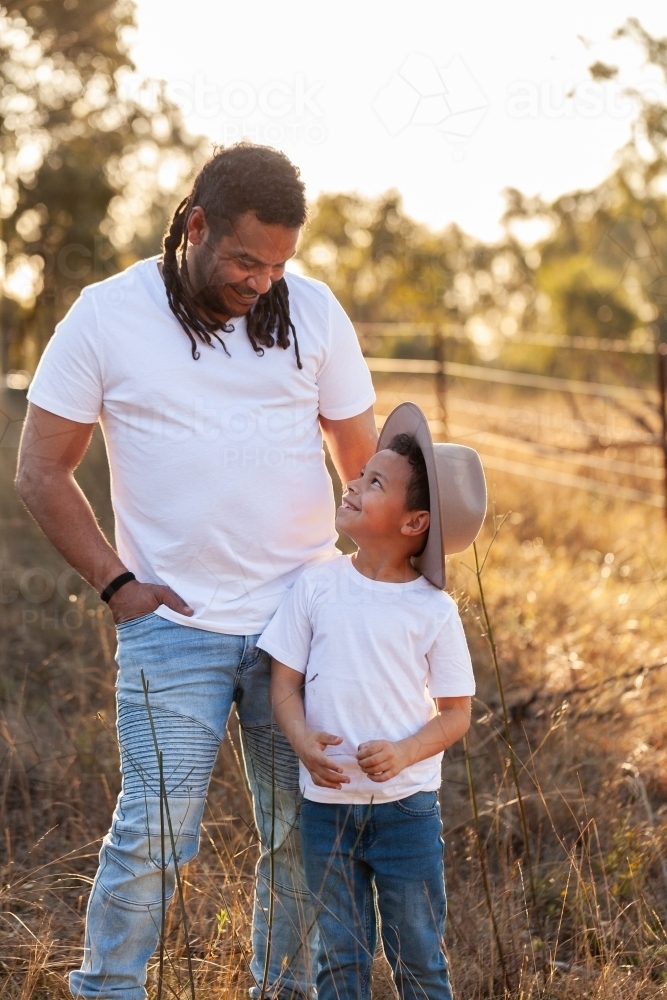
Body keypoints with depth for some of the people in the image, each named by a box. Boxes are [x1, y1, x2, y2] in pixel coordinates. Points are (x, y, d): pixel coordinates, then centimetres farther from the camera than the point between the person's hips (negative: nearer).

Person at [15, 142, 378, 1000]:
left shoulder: (312, 312, 4)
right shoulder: (107, 315, -3)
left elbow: (365, 464, 10)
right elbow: (42, 470, 2)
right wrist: (116, 583, -4)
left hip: (302, 623, 3)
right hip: (172, 627, -2)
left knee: (303, 834, 7)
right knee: (153, 832, -7)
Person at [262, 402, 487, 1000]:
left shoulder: (433, 610, -7)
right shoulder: (318, 587, -2)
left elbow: (455, 713, -2)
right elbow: (286, 682, 1)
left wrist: (404, 753, -20)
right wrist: (303, 741, -19)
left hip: (406, 808, -2)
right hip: (327, 803, 2)